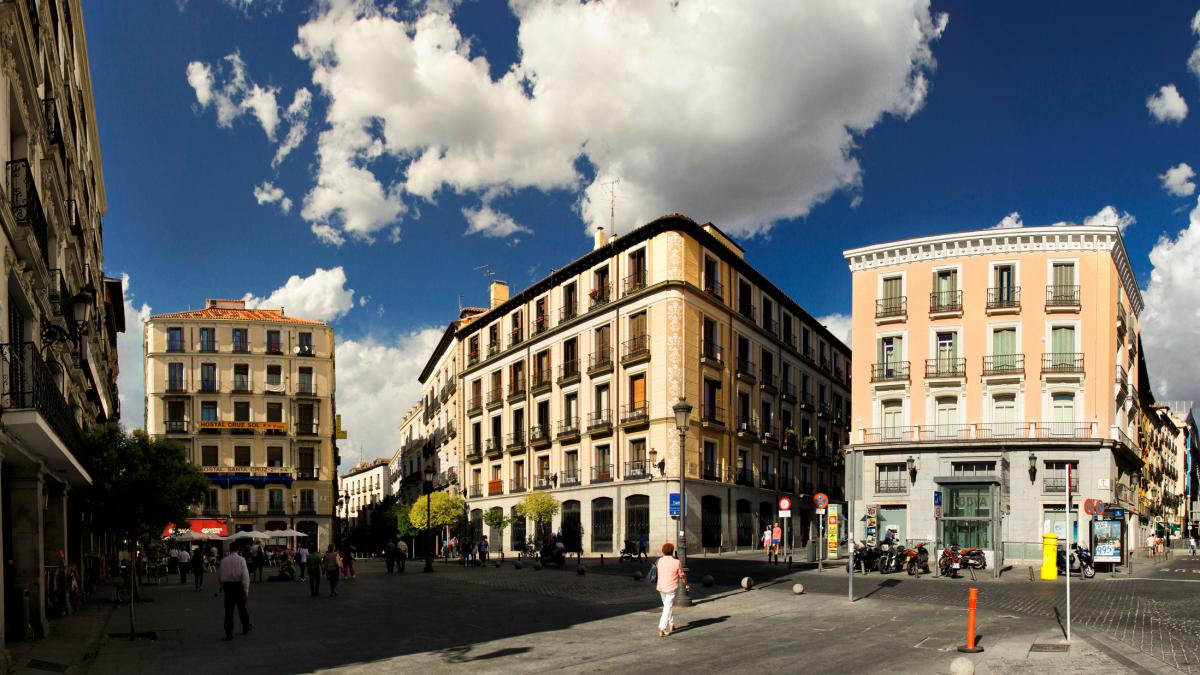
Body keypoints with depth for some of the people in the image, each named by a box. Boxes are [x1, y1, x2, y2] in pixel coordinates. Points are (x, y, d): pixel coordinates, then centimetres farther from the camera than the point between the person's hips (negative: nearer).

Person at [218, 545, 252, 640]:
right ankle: (245, 627, 30)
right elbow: (245, 575, -13)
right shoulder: (241, 559, -6)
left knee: (228, 610, 3)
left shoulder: (224, 561, 5)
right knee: (241, 607, 15)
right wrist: (246, 590, -11)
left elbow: (219, 576, 10)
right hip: (239, 585, -2)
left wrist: (223, 586, 27)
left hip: (227, 585, 2)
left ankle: (229, 633, -2)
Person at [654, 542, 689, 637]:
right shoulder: (676, 562, -11)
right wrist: (686, 585, 14)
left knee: (668, 606, 24)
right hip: (671, 588, -5)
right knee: (667, 608, -3)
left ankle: (671, 624, 34)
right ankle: (662, 629, -13)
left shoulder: (660, 561, 0)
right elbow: (682, 576, -2)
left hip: (661, 587, 5)